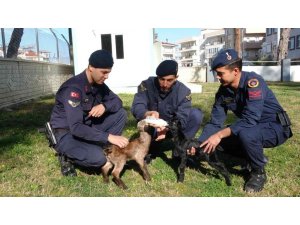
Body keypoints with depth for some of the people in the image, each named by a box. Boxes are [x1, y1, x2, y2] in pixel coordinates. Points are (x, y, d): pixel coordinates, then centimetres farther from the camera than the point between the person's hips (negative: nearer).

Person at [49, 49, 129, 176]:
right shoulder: (74, 88, -27)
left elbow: (117, 101, 3)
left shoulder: (99, 84, -3)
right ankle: (67, 156, -1)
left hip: (87, 126, 7)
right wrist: (108, 136, -35)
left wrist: (104, 106, -21)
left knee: (121, 113, -7)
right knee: (97, 158, -31)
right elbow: (75, 127, -34)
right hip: (67, 133, -7)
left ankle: (103, 149, -2)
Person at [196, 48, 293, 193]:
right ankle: (258, 157, 16)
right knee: (222, 139, -5)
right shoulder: (223, 91, -5)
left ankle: (259, 172, -6)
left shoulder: (252, 82, -27)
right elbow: (215, 122, -5)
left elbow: (250, 119, -35)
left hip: (275, 127, -7)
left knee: (246, 135, -35)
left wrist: (220, 134, -36)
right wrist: (199, 143, -18)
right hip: (251, 127, 8)